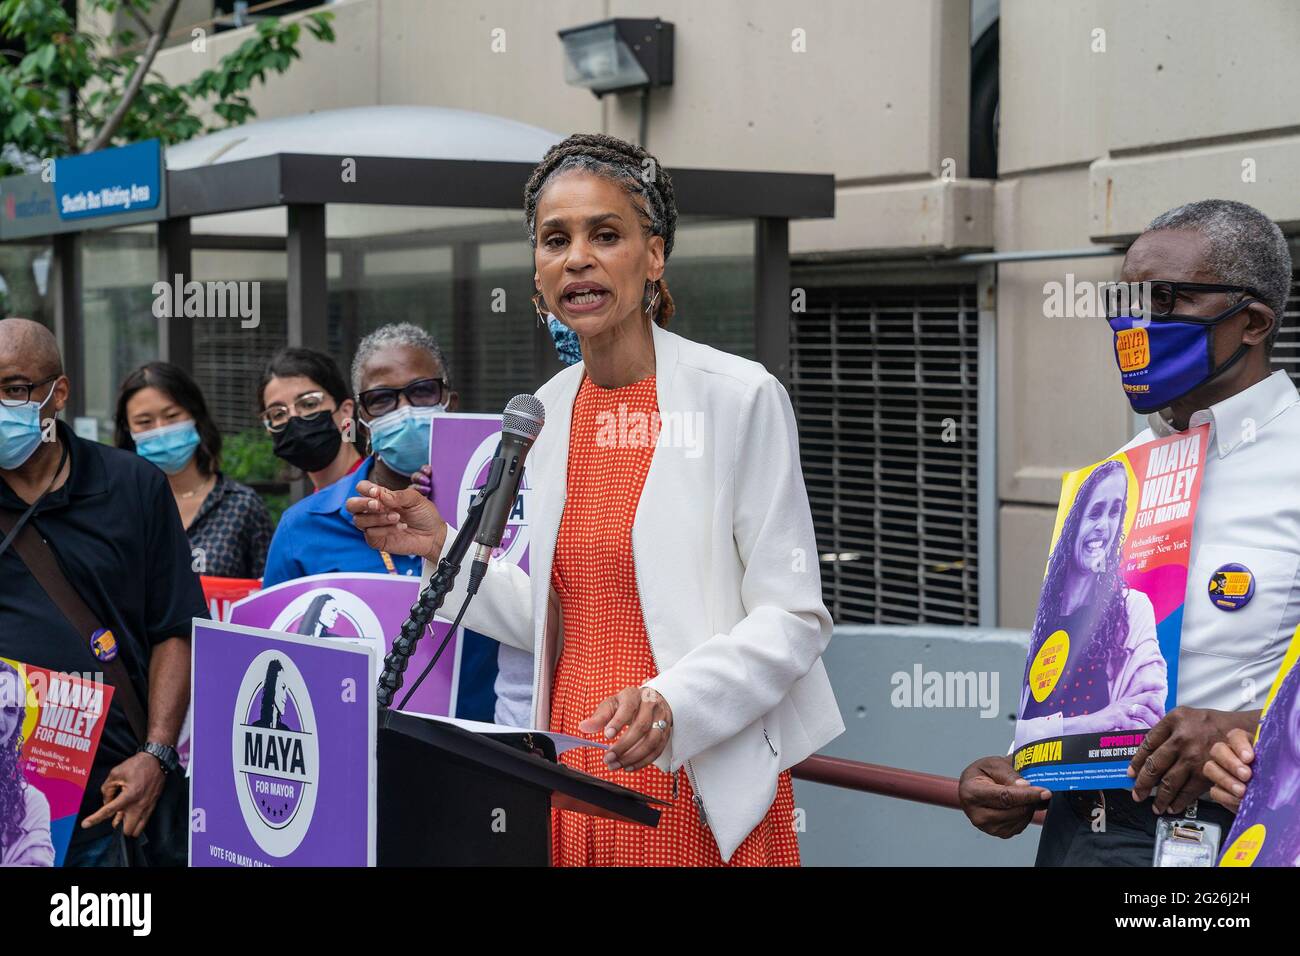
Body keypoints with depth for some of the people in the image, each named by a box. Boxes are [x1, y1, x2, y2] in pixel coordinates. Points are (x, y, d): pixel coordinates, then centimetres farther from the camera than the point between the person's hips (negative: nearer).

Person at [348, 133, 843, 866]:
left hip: (703, 790, -5)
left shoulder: (742, 397, -11)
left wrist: (674, 704, -26)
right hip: (577, 773, 5)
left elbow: (792, 618, -12)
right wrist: (442, 549, 3)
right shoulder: (548, 409, 7)